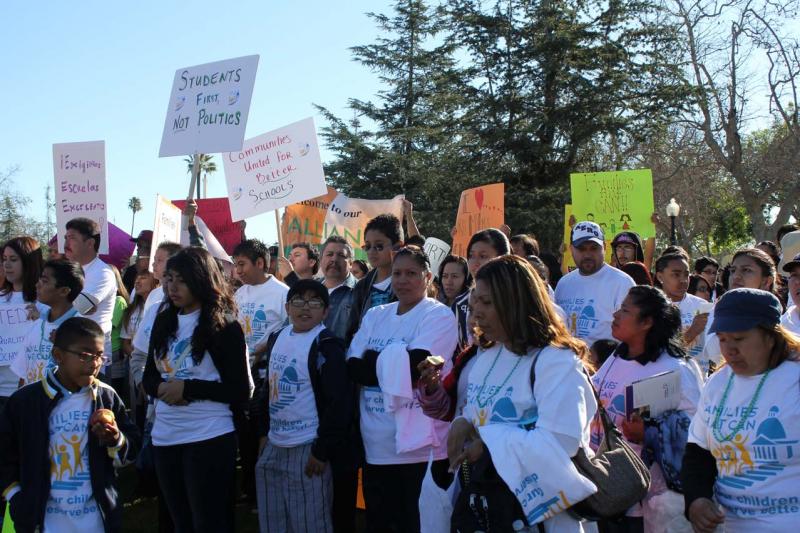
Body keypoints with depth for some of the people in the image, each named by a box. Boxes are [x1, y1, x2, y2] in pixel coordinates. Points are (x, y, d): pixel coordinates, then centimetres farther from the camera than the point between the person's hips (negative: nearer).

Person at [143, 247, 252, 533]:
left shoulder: (224, 326, -8)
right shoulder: (164, 321, 9)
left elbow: (240, 391, -11)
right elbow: (149, 377, 12)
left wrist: (187, 387, -17)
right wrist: (162, 388, -11)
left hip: (209, 437, -6)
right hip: (164, 436, 6)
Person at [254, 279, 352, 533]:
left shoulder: (326, 346, -13)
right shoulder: (277, 338, 10)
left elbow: (339, 402, -18)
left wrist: (323, 450, -17)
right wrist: (264, 432, 17)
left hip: (307, 449, -7)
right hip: (274, 446, 7)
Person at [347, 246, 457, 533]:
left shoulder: (439, 316, -4)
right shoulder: (375, 316, 13)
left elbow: (414, 367, -18)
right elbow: (352, 368, 1)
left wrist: (372, 360, -7)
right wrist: (394, 365, -14)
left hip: (419, 446, -5)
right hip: (376, 446, 6)